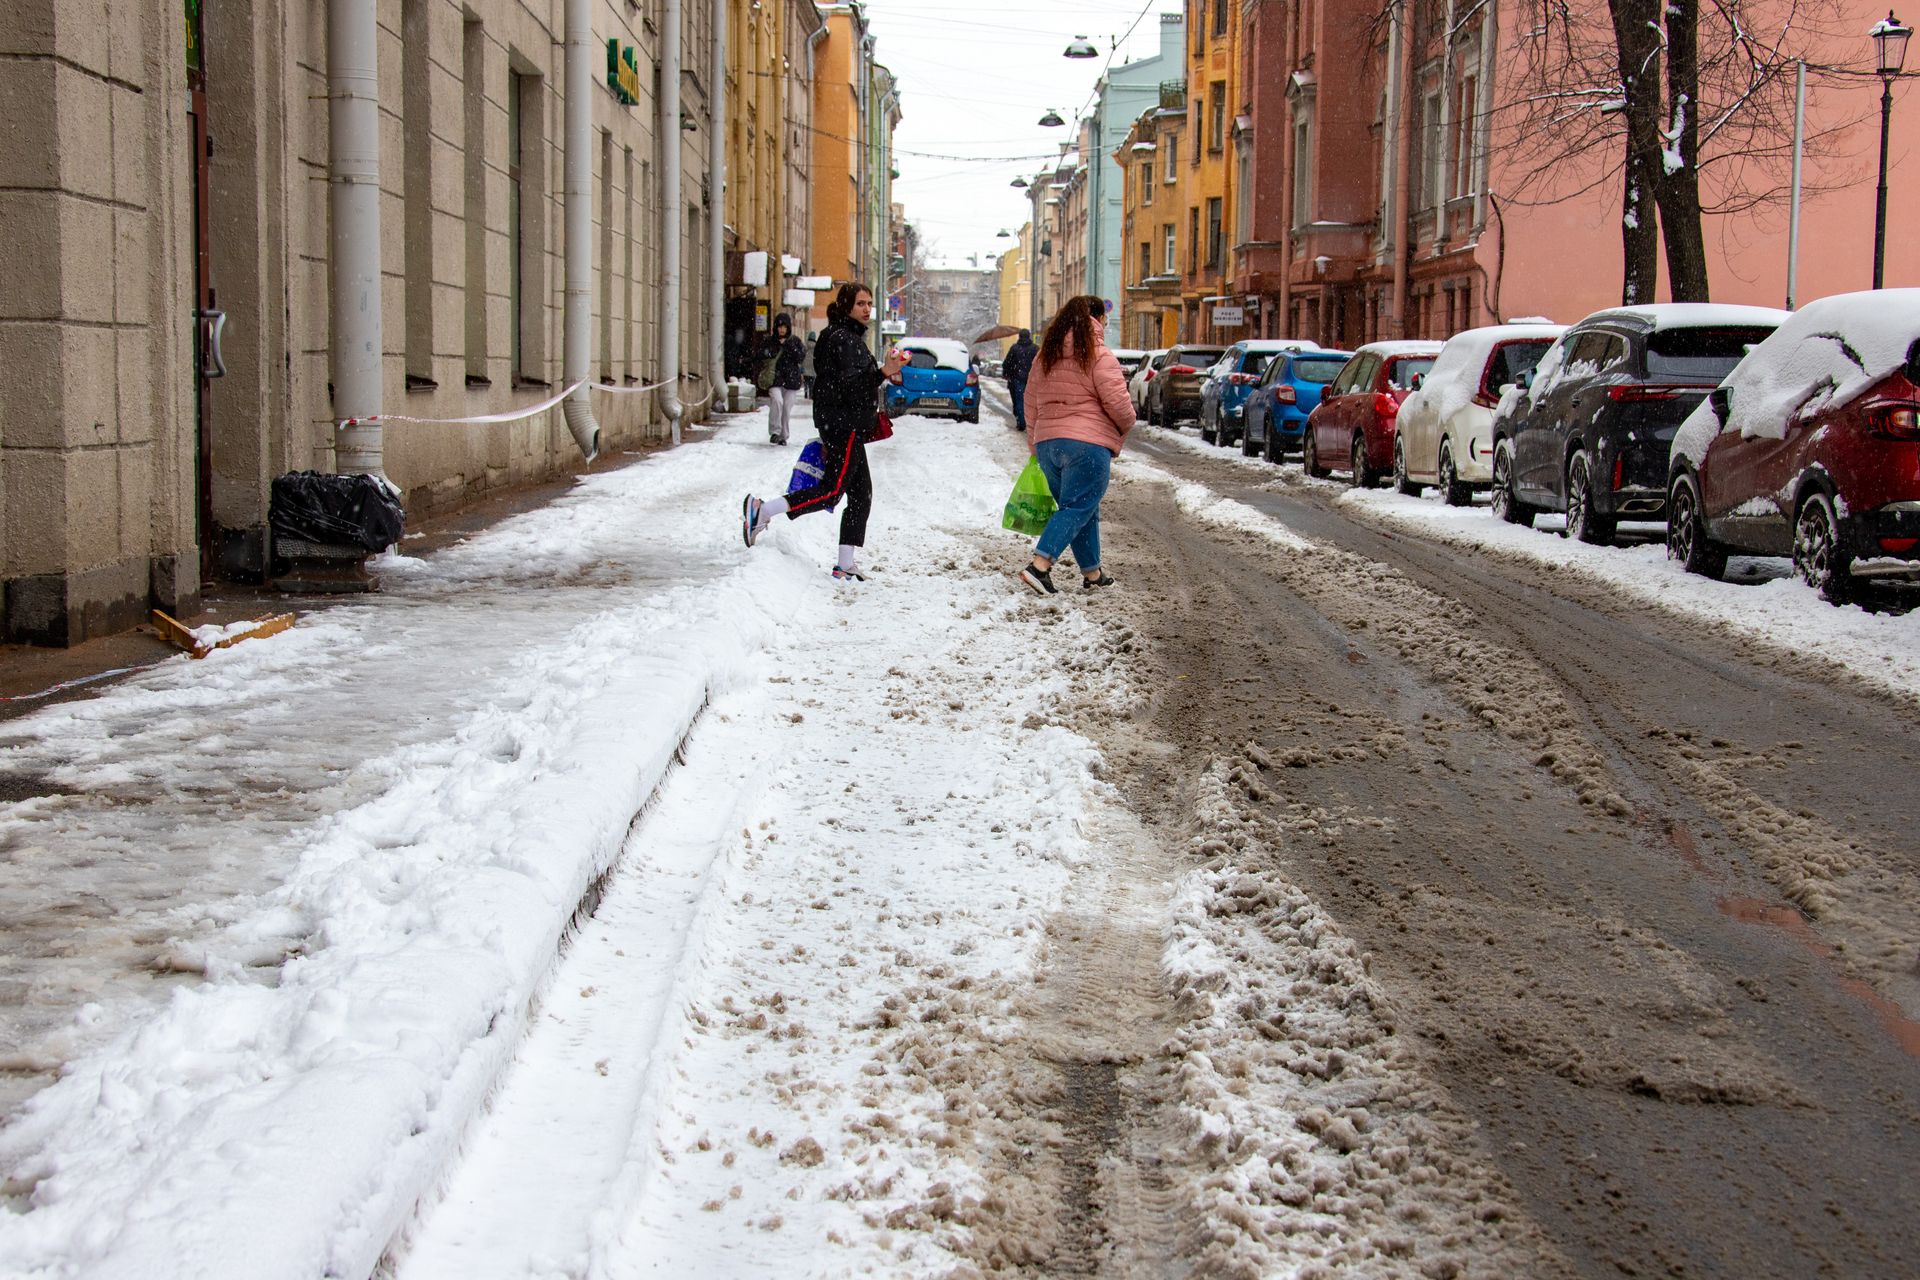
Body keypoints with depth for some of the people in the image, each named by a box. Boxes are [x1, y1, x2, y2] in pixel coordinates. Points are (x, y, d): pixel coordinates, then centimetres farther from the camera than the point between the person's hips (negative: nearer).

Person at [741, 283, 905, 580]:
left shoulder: (851, 338, 19)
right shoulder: (842, 339, -13)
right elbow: (847, 386, -26)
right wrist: (883, 372, -36)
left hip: (846, 429, 10)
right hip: (844, 428, -10)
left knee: (861, 495, 7)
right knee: (832, 490, -12)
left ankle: (845, 565, 7)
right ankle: (761, 511, -10)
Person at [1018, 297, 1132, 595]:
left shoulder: (1045, 357, 14)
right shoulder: (1099, 356, -8)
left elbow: (1031, 403, 19)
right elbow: (1117, 402, -13)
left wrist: (1034, 443, 25)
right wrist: (1127, 425, 7)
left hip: (1047, 444, 7)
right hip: (1087, 444, -7)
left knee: (1085, 512, 17)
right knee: (1078, 509, -6)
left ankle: (1092, 572, 21)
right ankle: (1039, 566, -20)